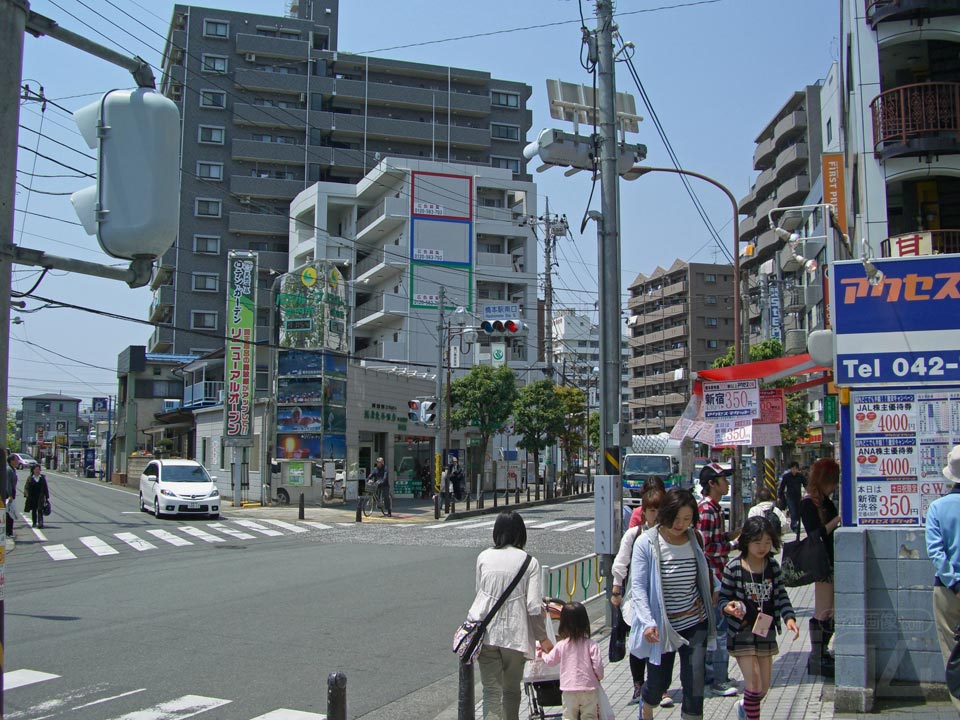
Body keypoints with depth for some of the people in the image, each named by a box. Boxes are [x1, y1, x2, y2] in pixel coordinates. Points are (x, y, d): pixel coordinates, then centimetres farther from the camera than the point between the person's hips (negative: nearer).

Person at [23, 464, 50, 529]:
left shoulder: (42, 477, 6)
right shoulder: (30, 478, 2)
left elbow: (45, 488, 10)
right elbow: (26, 487, 1)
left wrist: (46, 497, 9)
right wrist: (26, 495, -9)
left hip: (40, 497, -1)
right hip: (32, 497, 1)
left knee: (40, 509, -12)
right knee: (34, 510, 8)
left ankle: (40, 523, -18)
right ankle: (34, 523, 19)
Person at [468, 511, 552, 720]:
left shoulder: (483, 557, 2)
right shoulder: (529, 562, -4)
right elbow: (534, 607, -8)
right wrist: (543, 638, 3)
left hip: (485, 632, 1)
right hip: (515, 633, -1)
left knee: (491, 691, 3)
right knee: (512, 689, 17)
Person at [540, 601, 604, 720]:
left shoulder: (561, 645, -7)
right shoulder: (590, 645, -10)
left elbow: (549, 660, 8)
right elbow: (598, 666, -10)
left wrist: (542, 655, 30)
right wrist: (599, 677, 12)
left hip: (569, 689, 0)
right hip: (589, 688, 0)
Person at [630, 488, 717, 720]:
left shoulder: (694, 540, 0)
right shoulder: (646, 542, -13)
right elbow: (638, 587, -15)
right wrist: (648, 622, -25)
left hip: (695, 624, 3)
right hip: (662, 627, -2)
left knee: (694, 685, -4)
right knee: (658, 683, 10)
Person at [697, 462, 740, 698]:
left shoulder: (714, 507, 13)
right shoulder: (706, 510, -19)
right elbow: (706, 548, -22)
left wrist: (731, 534, 9)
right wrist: (734, 543, -14)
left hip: (716, 574, 10)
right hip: (712, 574, -10)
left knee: (712, 625, 15)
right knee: (720, 625, -6)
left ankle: (709, 674, 24)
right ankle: (718, 680, 0)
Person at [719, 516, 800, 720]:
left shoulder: (773, 566, 1)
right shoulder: (733, 568, -12)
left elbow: (781, 596, 4)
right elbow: (723, 598, -4)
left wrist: (789, 618, -12)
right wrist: (729, 608, -26)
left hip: (766, 633, 5)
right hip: (742, 633, -4)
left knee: (764, 686, 13)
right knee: (754, 684, -9)